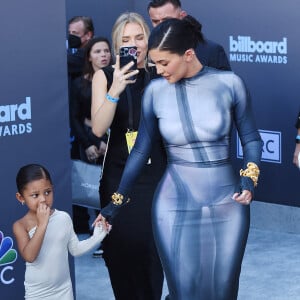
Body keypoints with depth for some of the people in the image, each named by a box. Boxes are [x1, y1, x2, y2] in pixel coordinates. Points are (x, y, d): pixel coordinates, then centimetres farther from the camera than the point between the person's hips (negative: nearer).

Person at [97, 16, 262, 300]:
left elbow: (251, 139, 4)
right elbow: (141, 150, 4)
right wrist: (117, 202, 6)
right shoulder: (155, 90, -3)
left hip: (226, 204, 0)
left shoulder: (229, 83, -6)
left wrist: (249, 179, -12)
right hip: (175, 205, 0)